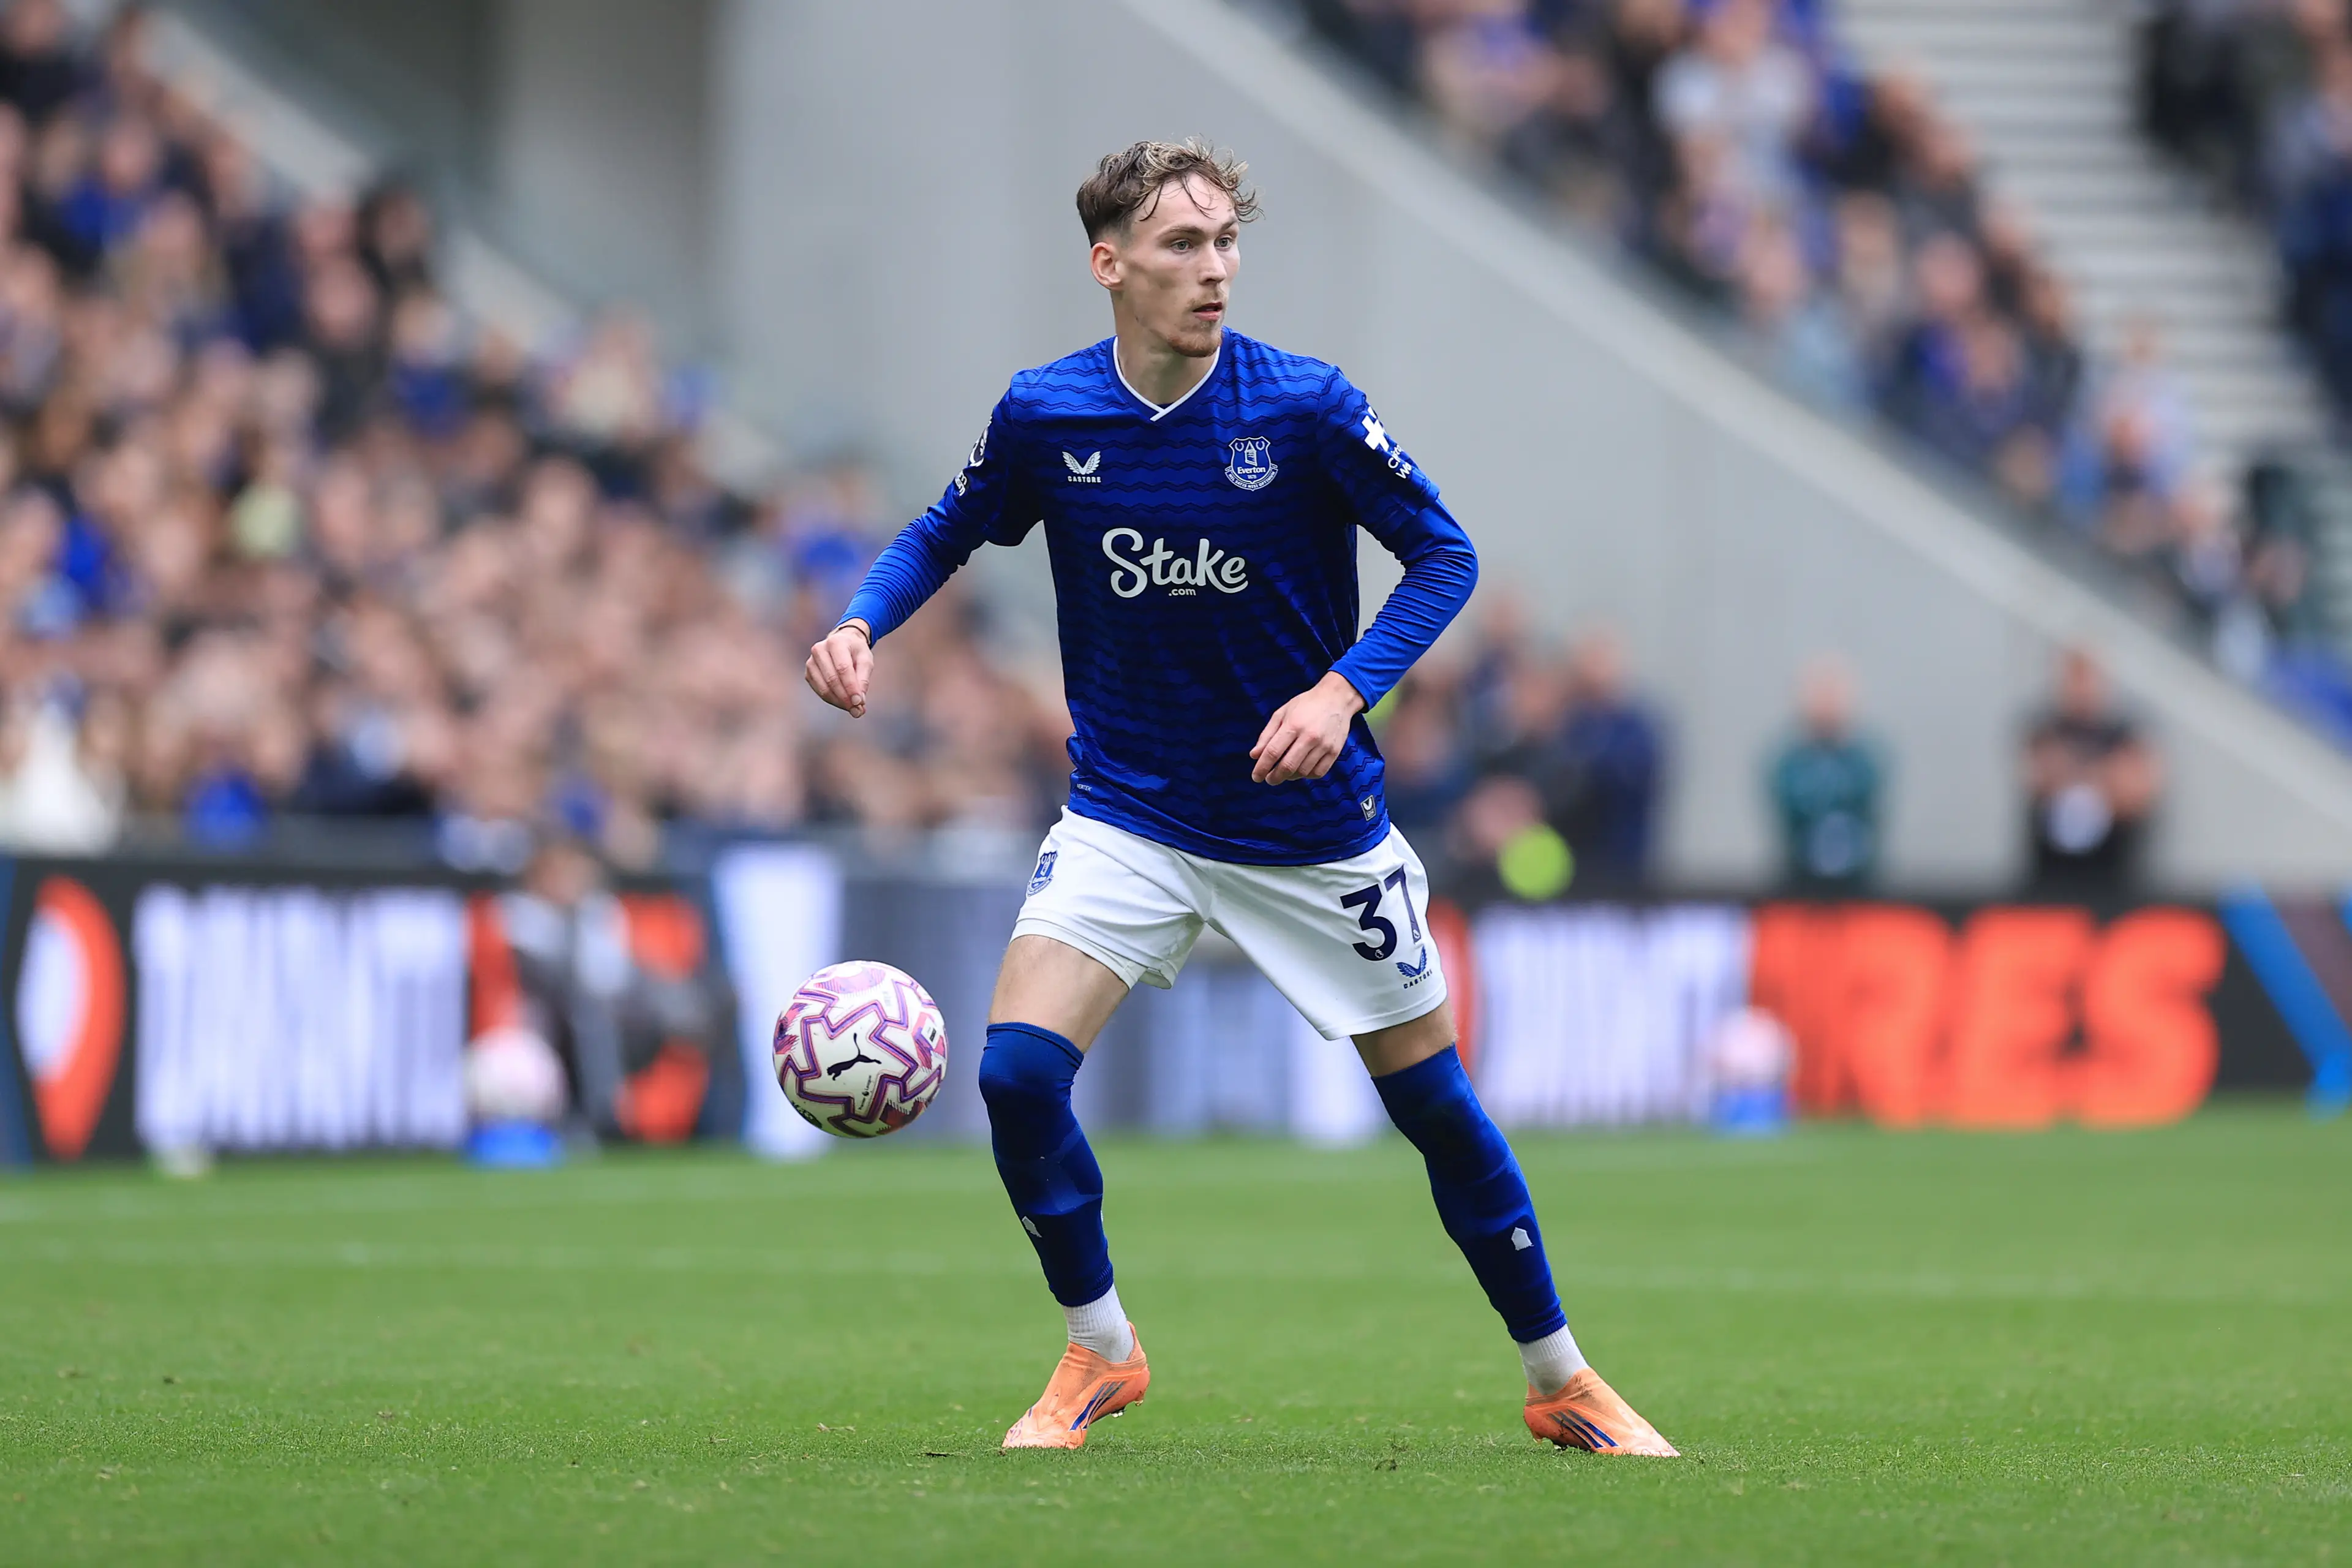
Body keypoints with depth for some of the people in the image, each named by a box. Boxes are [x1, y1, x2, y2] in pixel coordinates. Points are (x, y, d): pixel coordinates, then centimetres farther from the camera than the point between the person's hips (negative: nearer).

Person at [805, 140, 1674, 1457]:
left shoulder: (1305, 408, -15)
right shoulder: (1045, 416, -8)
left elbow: (1445, 556, -8)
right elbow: (952, 530, 10)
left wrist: (1344, 689, -21)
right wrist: (864, 622, -9)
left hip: (1315, 826, -1)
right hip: (1131, 815, 2)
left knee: (1434, 1101, 5)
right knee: (1018, 1067, -16)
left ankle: (1564, 1384, 23)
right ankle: (1100, 1352, 7)